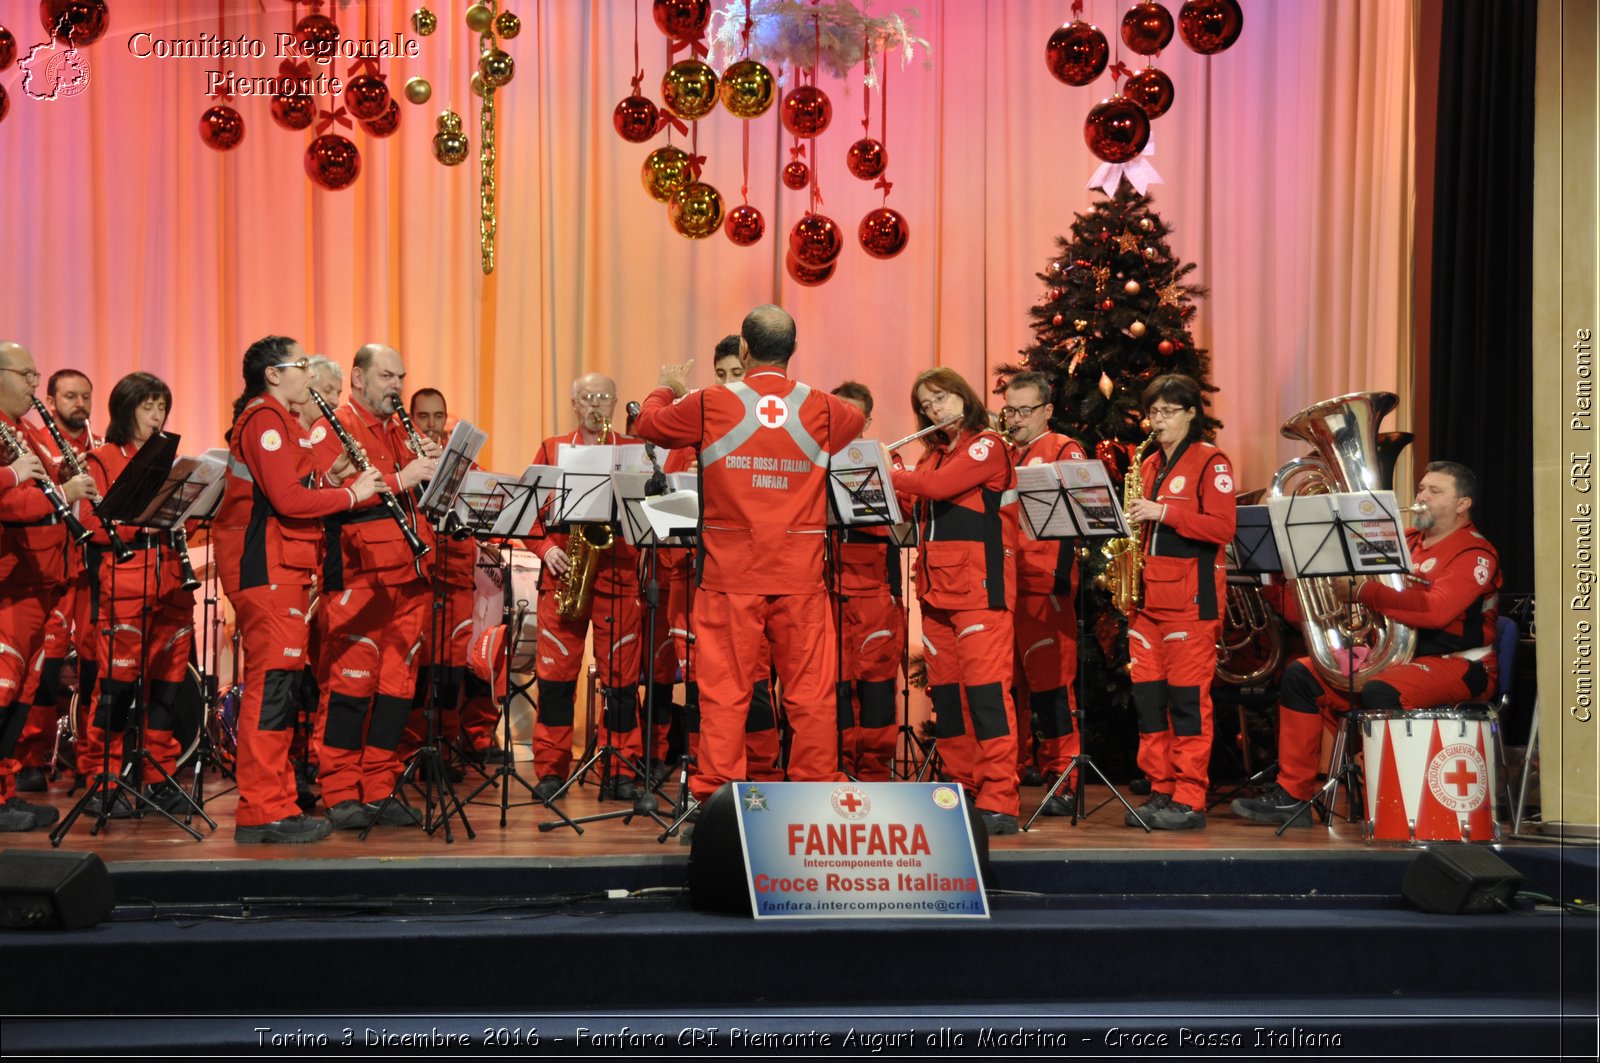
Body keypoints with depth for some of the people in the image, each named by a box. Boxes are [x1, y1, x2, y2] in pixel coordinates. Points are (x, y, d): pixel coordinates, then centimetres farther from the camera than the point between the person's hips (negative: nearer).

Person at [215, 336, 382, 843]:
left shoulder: (275, 420, 22)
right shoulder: (266, 420, -11)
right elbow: (288, 500, -20)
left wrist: (325, 479, 7)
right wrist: (351, 494, -11)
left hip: (281, 567, 11)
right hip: (267, 567, -11)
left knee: (278, 685, 12)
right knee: (273, 683, -12)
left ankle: (276, 801, 18)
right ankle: (262, 812, -11)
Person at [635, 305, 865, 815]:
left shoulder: (710, 405, -5)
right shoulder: (822, 409, 2)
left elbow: (649, 423, 12)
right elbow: (858, 419, 25)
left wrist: (667, 389, 32)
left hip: (731, 573, -1)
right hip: (801, 574, 1)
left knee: (725, 688, 3)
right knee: (810, 690, 7)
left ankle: (716, 796, 4)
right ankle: (816, 789, 12)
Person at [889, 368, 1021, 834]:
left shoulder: (987, 445, -4)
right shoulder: (935, 454, 19)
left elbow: (936, 487, -16)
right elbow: (917, 503, 16)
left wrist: (890, 474, -3)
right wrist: (893, 472, 4)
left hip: (979, 588, -8)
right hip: (936, 587, 8)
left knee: (985, 689, -12)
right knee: (945, 692, 7)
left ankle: (999, 803, -13)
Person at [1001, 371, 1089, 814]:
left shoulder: (1065, 450, 2)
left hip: (1045, 582, -6)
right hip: (1002, 582, 6)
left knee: (1049, 678, -6)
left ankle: (1062, 779, -1)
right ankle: (1010, 772, 18)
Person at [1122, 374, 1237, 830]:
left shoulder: (1210, 462, -3)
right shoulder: (1149, 466, 18)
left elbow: (1223, 527, -13)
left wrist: (1164, 512, -18)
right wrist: (1133, 523, 6)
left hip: (1191, 599, -7)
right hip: (1148, 596, 7)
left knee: (1188, 696, -6)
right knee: (1148, 694, 6)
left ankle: (1190, 801, -2)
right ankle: (1160, 791, 14)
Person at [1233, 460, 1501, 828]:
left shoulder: (1475, 554, -10)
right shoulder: (1407, 540, 15)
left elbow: (1435, 611, -26)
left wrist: (1362, 592, -27)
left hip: (1457, 664, -8)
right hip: (1394, 656, 9)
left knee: (1379, 691, -37)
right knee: (1301, 675, -2)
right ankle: (1292, 796, -5)